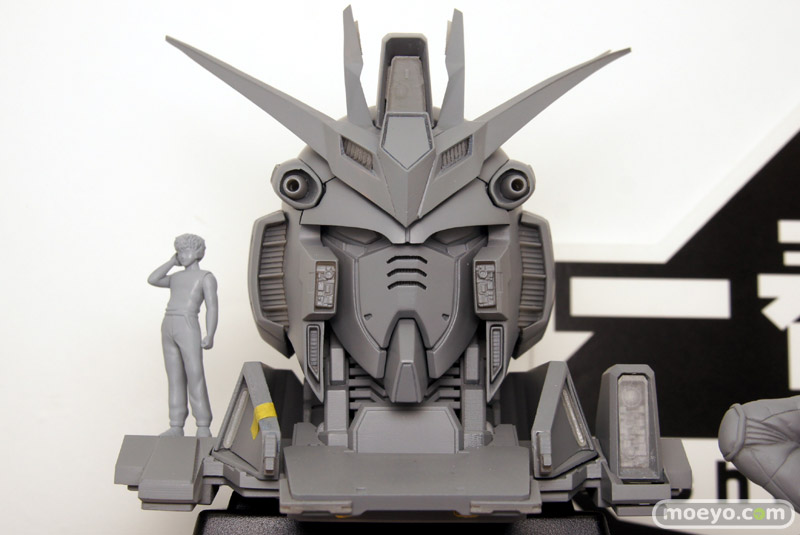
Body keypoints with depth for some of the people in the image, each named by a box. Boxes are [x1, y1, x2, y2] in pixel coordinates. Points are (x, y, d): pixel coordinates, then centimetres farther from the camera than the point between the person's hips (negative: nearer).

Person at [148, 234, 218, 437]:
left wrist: (210, 336, -19)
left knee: (195, 377, -6)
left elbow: (212, 308, -7)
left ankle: (203, 428, -1)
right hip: (168, 327, 6)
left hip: (188, 328, -6)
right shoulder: (176, 278, 23)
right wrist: (172, 261, 15)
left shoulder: (206, 277, 2)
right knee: (175, 378, 6)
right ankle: (176, 427, 9)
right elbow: (152, 279, 7)